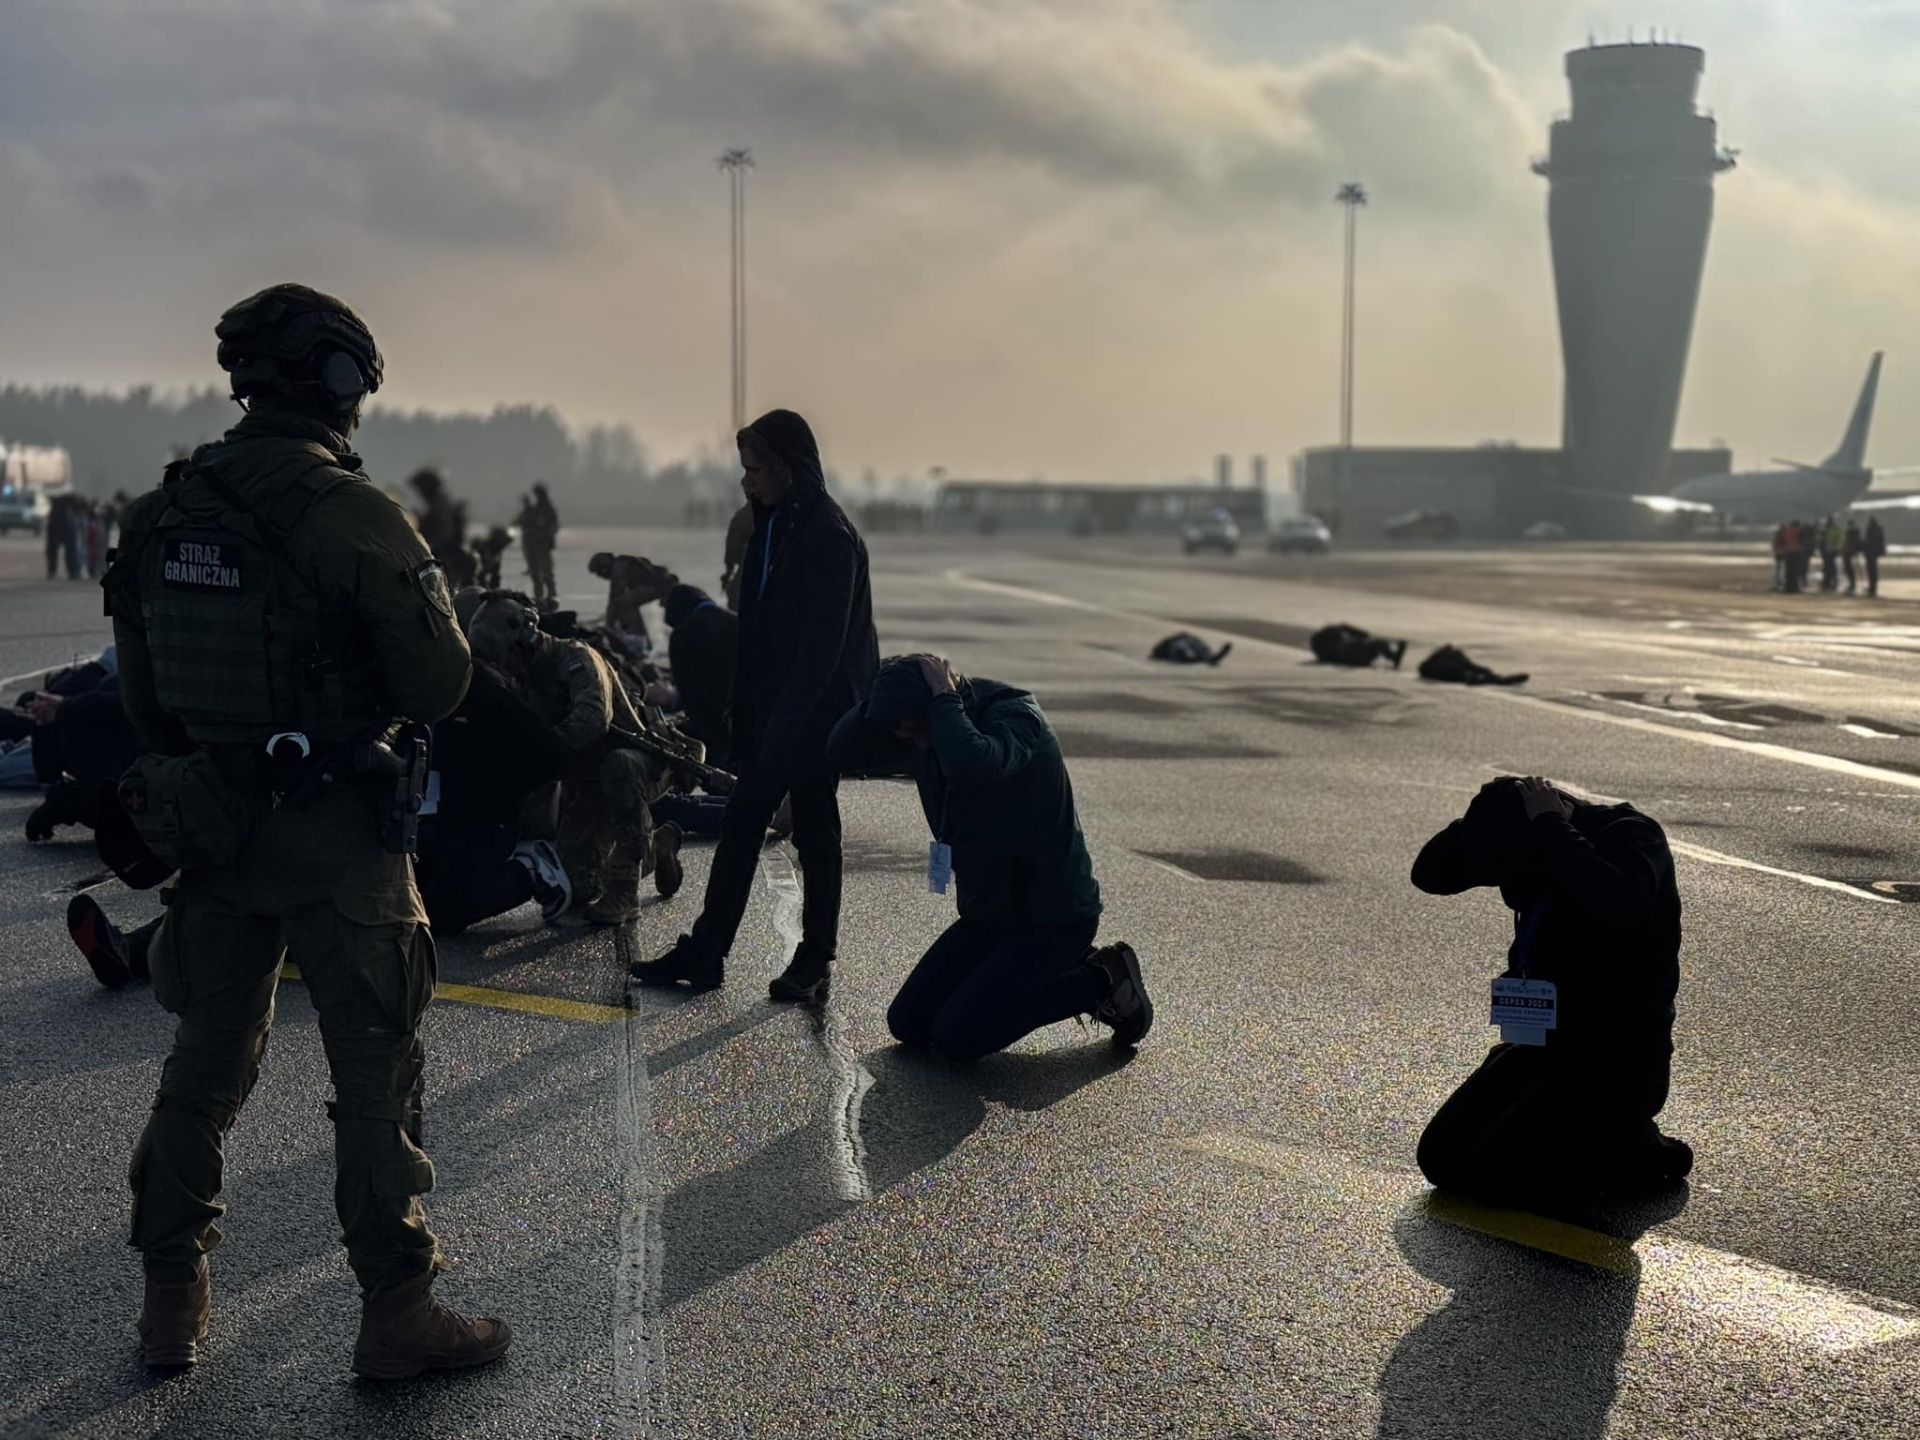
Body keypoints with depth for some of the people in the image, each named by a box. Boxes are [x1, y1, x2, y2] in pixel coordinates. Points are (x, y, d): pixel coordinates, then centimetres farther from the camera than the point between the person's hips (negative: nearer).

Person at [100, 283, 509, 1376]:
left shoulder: (166, 512, 4)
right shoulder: (353, 515, -17)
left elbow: (143, 691, 11)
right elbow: (440, 687, -14)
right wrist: (432, 594, 4)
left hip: (211, 822, 6)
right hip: (337, 833, -6)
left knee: (207, 1061, 17)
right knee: (378, 1072, 4)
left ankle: (175, 1303, 26)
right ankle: (397, 1315, 11)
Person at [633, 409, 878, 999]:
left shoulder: (829, 535, -15)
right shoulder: (774, 526, 12)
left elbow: (824, 643, -20)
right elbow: (757, 630, 14)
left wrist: (786, 724, -22)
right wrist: (745, 719, 10)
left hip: (816, 712, -8)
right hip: (774, 709, 8)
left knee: (814, 832, 2)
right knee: (741, 823, 8)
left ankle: (814, 962, 14)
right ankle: (703, 953, 12)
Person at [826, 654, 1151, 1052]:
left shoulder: (1015, 713, -22)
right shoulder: (923, 736, 0)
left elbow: (971, 764, -43)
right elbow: (842, 753, -2)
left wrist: (944, 700, -29)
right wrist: (887, 694, -14)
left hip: (1053, 916, -8)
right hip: (989, 915, 8)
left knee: (956, 1038, -14)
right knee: (907, 1023, 5)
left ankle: (1100, 981, 2)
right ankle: (1063, 973, 14)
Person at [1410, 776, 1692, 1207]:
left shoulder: (1632, 835, -18)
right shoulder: (1528, 843, 1)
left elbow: (1617, 907, -40)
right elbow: (1430, 873, 0)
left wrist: (1552, 828, -30)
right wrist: (1490, 813, -15)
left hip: (1619, 1062, -7)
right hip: (1542, 1042, 7)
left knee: (1495, 1173, -20)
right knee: (1440, 1158, -2)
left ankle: (1639, 1151, 3)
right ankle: (1582, 1134, 16)